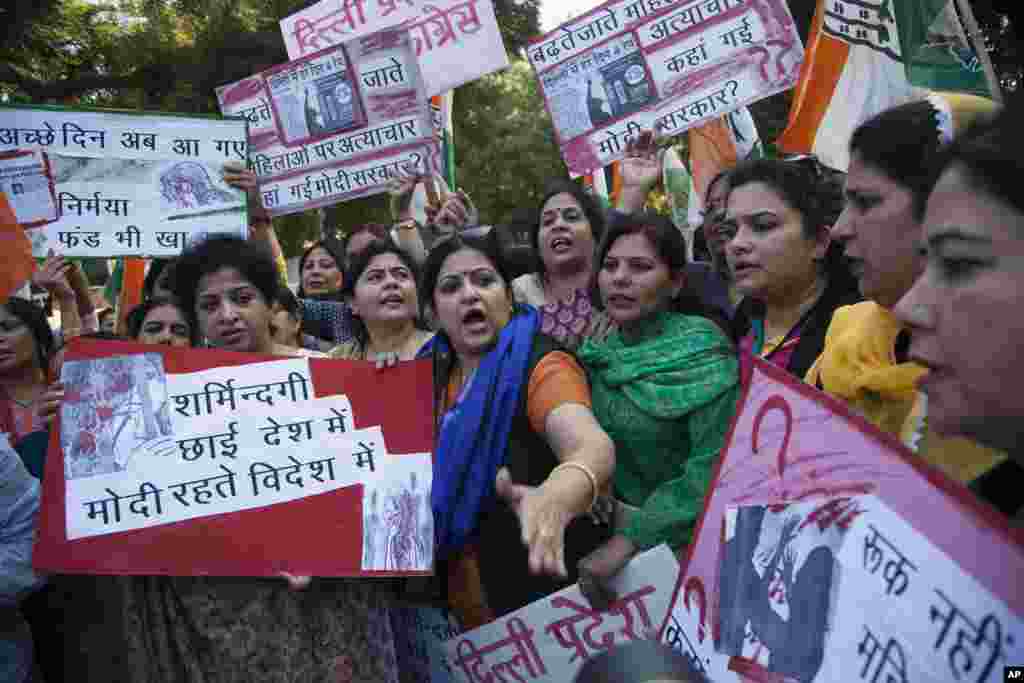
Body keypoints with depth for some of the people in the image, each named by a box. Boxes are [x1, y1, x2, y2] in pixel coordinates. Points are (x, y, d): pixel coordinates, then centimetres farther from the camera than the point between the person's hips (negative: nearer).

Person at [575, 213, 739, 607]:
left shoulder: (701, 351, -18)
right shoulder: (599, 353, -1)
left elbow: (714, 469, -25)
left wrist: (629, 540, -26)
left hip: (688, 541, -5)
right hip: (617, 528, 5)